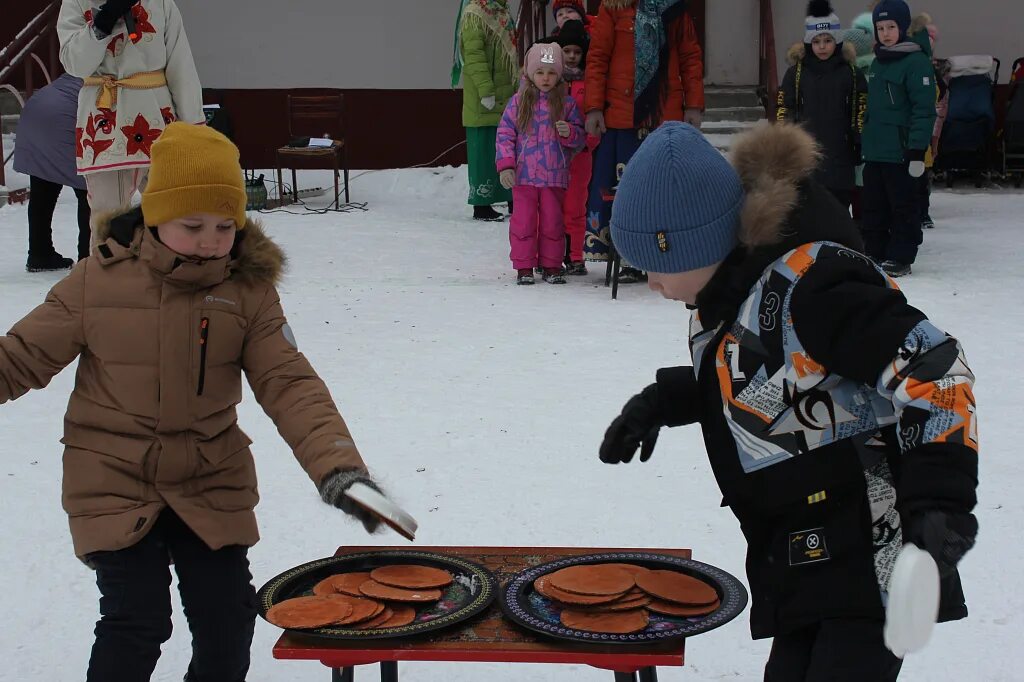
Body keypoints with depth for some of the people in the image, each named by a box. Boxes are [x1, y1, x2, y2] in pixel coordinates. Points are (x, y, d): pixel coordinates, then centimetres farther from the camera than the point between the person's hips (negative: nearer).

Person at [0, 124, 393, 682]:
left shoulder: (249, 289, -7)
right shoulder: (100, 279, -9)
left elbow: (289, 385, -12)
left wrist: (336, 467, -25)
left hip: (212, 486, 2)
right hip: (113, 484, -2)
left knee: (228, 620, 6)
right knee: (137, 623, -9)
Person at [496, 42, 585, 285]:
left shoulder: (567, 104, 4)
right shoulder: (518, 102, 3)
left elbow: (580, 138, 8)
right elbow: (505, 134, 2)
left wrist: (569, 133, -15)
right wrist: (505, 165, -7)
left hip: (555, 176, 1)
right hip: (523, 176, 0)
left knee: (553, 222, 6)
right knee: (524, 221, 2)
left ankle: (552, 266, 17)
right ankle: (524, 267, 12)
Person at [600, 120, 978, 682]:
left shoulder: (807, 282, -26)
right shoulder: (728, 280, 3)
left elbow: (933, 372, -26)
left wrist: (939, 500, -33)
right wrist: (665, 400, 8)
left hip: (873, 552, -9)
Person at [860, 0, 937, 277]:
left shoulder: (917, 61, -11)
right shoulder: (878, 62, 14)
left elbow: (924, 109, -15)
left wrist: (918, 150, -19)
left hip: (902, 152, -8)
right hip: (874, 151, 8)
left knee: (903, 207, 1)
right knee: (874, 207, 12)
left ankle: (900, 258, 8)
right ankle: (874, 252, 22)